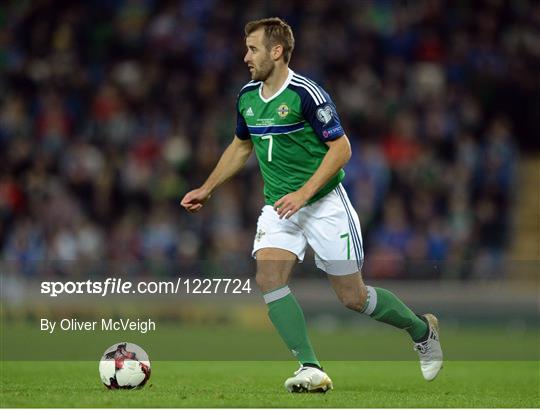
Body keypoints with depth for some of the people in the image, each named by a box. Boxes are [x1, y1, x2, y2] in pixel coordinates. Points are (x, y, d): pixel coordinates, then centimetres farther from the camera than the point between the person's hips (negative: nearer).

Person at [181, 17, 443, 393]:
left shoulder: (306, 94, -17)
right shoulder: (247, 97, 5)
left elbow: (341, 148, -16)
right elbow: (240, 147, 23)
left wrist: (303, 193, -24)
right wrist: (206, 189, 19)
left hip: (324, 204, -6)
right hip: (279, 207, 6)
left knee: (353, 297, 1)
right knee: (268, 275, -20)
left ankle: (422, 329, 28)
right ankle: (311, 369, -20)